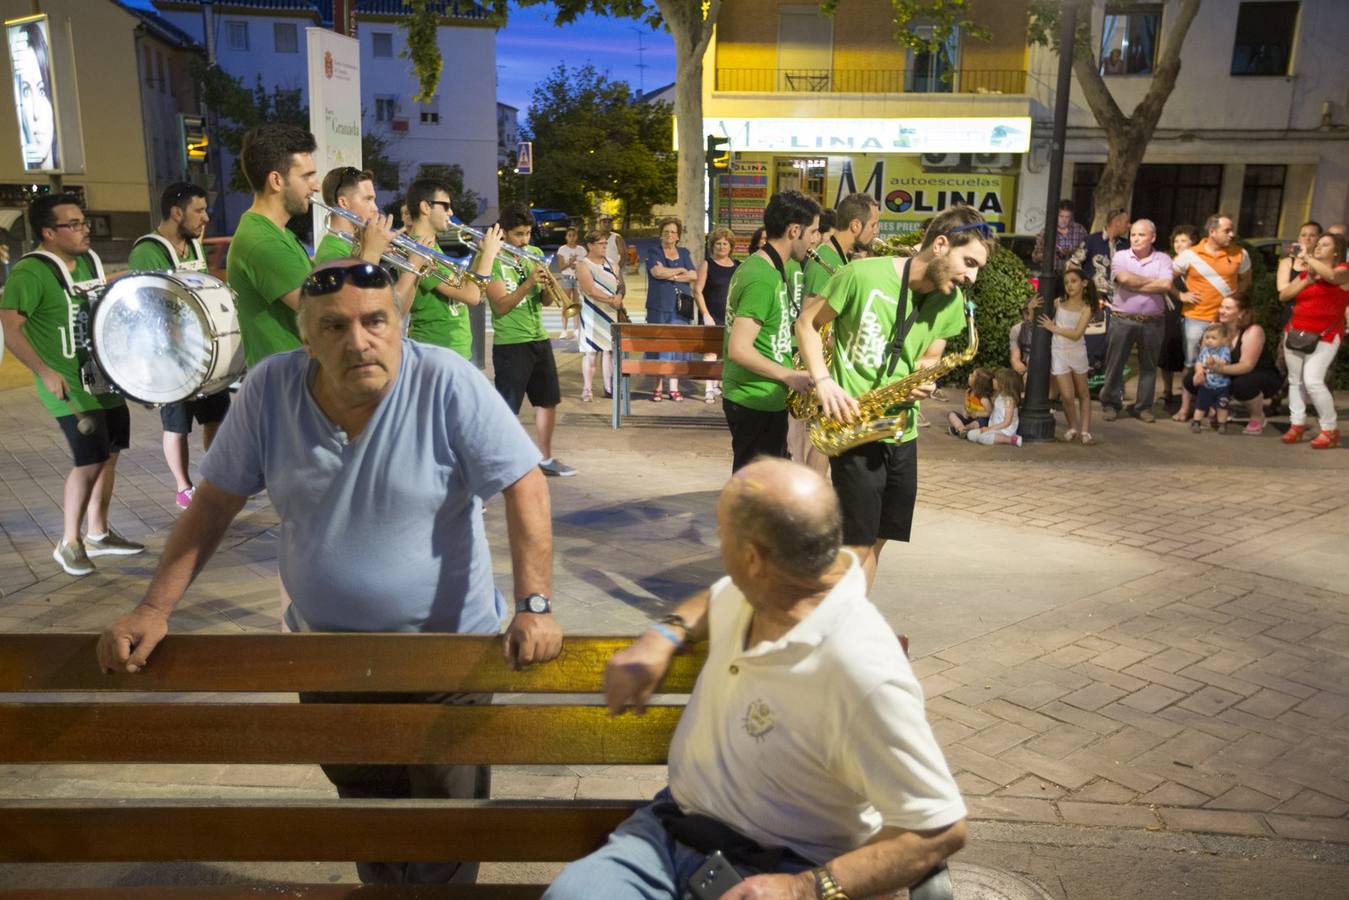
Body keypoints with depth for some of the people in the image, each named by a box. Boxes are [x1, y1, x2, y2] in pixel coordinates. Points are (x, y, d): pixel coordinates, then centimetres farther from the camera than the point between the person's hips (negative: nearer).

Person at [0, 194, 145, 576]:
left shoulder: (89, 260, 8)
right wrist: (45, 372, -27)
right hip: (69, 387, -8)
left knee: (108, 454, 12)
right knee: (89, 461, -9)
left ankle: (99, 534, 26)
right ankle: (69, 544, 8)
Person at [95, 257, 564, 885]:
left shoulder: (446, 382, -21)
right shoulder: (270, 388, -10)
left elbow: (523, 486, -20)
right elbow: (215, 501, -1)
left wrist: (533, 606, -27)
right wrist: (154, 609, -5)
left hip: (446, 647, -3)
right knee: (363, 803, 25)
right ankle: (381, 885, 51)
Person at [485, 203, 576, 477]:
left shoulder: (535, 254, 10)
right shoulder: (494, 261, -10)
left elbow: (546, 297, 9)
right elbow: (501, 305, -18)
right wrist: (528, 283, -29)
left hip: (539, 339, 7)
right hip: (509, 344, -7)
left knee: (548, 401, 13)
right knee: (507, 409, -3)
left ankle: (545, 458, 25)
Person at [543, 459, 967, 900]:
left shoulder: (862, 674, -27)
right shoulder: (751, 591, -3)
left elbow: (942, 827, -21)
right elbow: (713, 599, 23)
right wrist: (662, 636, 4)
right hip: (673, 822, 5)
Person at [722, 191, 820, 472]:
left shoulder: (765, 266, 10)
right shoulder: (762, 279, -21)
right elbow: (739, 349, -27)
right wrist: (790, 376, -18)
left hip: (763, 398, 10)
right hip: (756, 402, -10)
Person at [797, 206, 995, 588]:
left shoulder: (952, 303, 3)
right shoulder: (863, 275, -14)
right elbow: (807, 323, -3)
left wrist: (921, 382, -8)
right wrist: (823, 380, -15)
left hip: (902, 431, 6)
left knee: (877, 539, 14)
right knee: (858, 545, -5)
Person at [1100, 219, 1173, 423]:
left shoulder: (1163, 259, 4)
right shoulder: (1121, 256, 3)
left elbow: (1166, 286, -12)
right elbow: (1124, 278, -15)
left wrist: (1135, 284, -12)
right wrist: (1152, 281, -6)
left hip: (1153, 322, 1)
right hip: (1122, 319, -1)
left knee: (1149, 365, 8)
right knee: (1115, 363, 3)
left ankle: (1143, 406, 18)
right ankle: (1110, 404, 14)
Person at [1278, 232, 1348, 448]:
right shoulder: (1307, 272, 17)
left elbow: (1331, 275, -27)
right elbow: (1283, 295, 9)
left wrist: (1307, 257, -16)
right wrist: (1307, 281, -4)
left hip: (1324, 336, -7)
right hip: (1295, 333, 7)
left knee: (1313, 381, -17)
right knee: (1295, 380, 7)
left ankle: (1330, 430, -6)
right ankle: (1297, 425, 14)